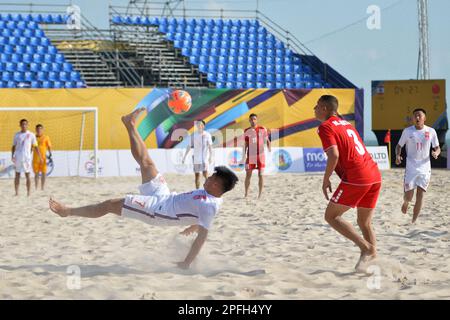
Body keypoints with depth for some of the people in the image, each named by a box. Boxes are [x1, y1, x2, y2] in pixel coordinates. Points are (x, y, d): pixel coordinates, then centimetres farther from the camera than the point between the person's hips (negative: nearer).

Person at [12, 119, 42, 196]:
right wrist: (12, 156, -1)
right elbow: (13, 146, 12)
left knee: (27, 176, 0)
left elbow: (35, 147, 7)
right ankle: (17, 193, 8)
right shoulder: (17, 135, 9)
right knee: (17, 175, 4)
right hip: (17, 157, 1)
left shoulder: (31, 135, 5)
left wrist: (40, 157, 2)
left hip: (27, 158, -1)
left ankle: (28, 193, 3)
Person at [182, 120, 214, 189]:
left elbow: (210, 146, -2)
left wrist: (210, 157, -9)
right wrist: (184, 157, 8)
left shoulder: (207, 135, -2)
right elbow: (189, 146, 9)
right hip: (196, 158, 3)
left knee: (205, 173, -15)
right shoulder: (193, 135, 4)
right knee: (197, 175, 7)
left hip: (204, 158, -3)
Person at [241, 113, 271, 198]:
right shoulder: (247, 131, 4)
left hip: (260, 155, -2)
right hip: (250, 156, 2)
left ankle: (260, 195, 5)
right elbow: (246, 144, 9)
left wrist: (269, 148, -16)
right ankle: (246, 194, 9)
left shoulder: (262, 129, -2)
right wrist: (244, 155, 4)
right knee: (248, 175, 1)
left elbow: (267, 140, 1)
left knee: (260, 175, 0)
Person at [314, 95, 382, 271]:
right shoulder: (346, 124, 24)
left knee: (331, 216, 1)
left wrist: (326, 180, -6)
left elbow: (334, 154, -17)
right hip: (375, 176, 8)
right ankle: (372, 254, 8)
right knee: (364, 222, 16)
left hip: (355, 178, -8)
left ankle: (365, 247, -9)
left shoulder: (326, 127, -3)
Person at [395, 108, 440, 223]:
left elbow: (437, 147, 9)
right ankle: (405, 203, 36)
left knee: (420, 196, -4)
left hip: (425, 168, 1)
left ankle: (414, 221, 10)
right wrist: (397, 155, -13)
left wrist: (436, 153, -15)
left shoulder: (431, 131, 0)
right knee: (408, 196, -2)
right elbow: (399, 146, 7)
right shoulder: (407, 131, -2)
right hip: (411, 168, -1)